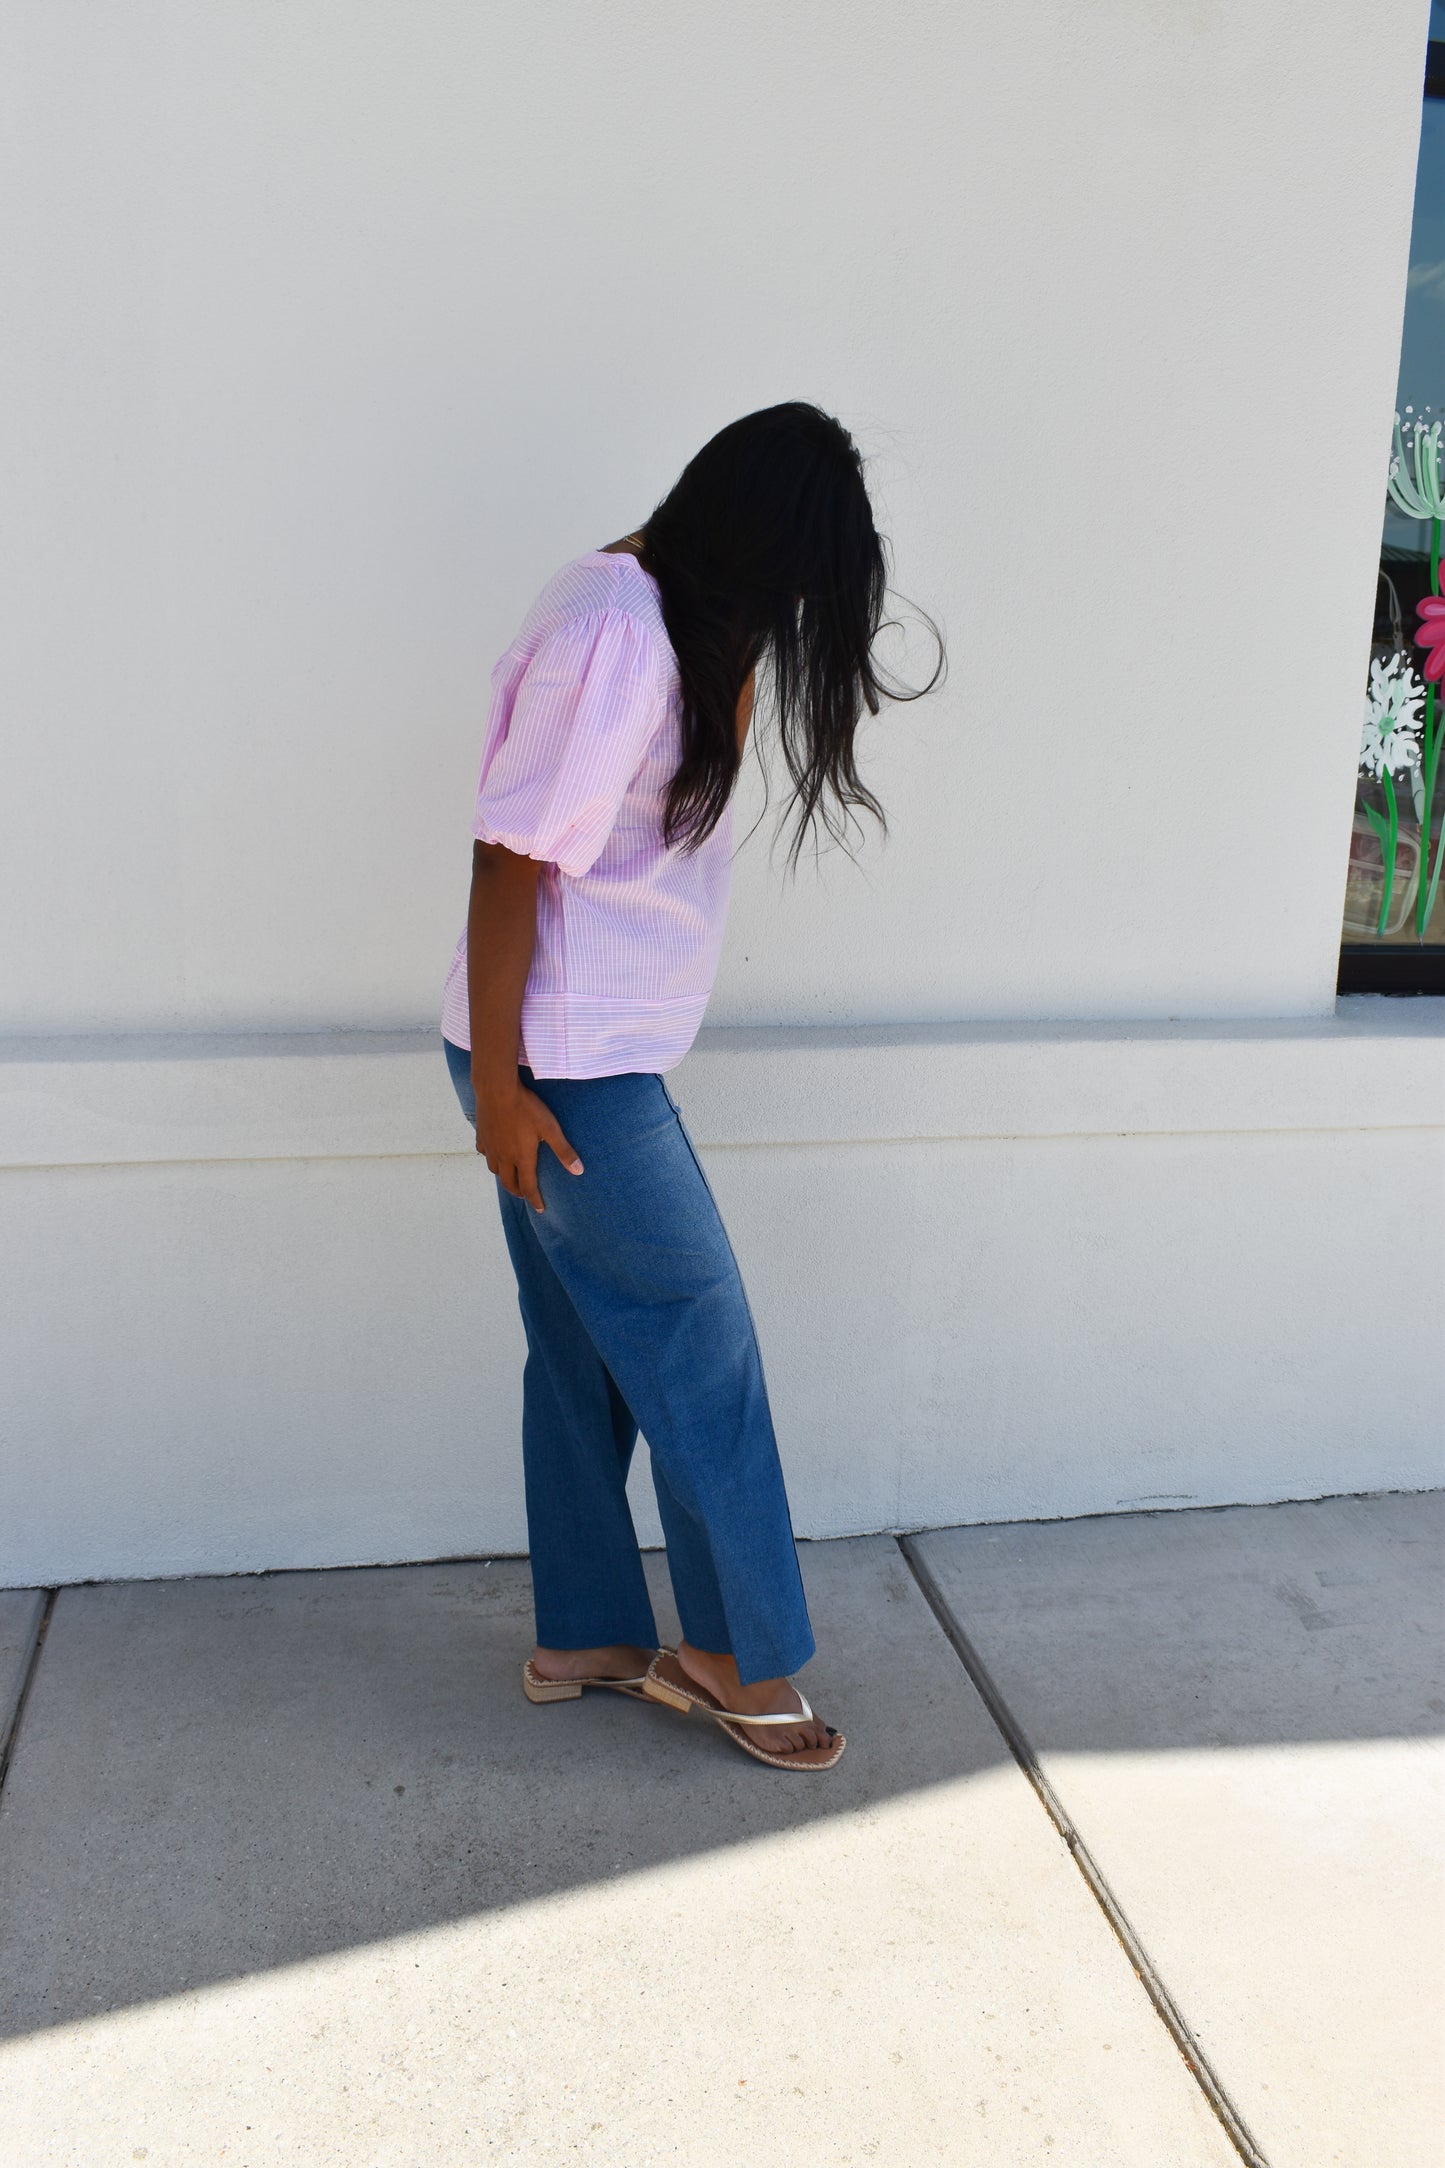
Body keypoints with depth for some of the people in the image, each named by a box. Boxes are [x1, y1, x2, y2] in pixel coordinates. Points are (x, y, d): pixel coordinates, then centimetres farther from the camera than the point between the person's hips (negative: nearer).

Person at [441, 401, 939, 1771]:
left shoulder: (658, 614, 10)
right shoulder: (615, 629, -20)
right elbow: (511, 851, -22)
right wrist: (496, 1082, -20)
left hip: (594, 1054, 10)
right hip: (563, 1065, -10)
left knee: (587, 1351, 16)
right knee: (701, 1351, 2)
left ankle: (584, 1636, 31)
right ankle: (737, 1656, 19)